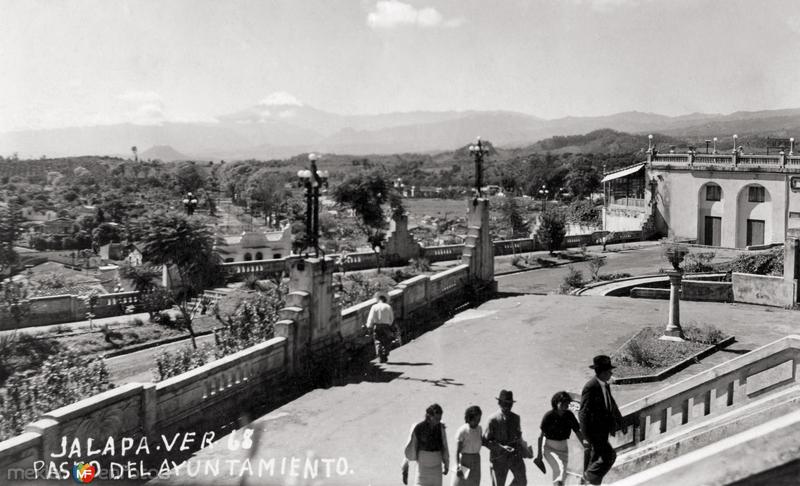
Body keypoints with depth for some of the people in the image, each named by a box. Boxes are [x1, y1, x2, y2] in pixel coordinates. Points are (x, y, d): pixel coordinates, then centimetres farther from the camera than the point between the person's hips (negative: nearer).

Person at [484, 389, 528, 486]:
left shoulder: (516, 418, 3)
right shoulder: (493, 420, -13)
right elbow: (485, 441, -13)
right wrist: (502, 447, -22)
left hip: (515, 455, 4)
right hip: (499, 457, -4)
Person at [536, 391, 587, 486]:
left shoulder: (569, 416, -5)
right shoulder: (549, 416, -17)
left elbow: (577, 432, -1)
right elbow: (541, 435, -13)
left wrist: (584, 442, -19)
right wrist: (539, 453, -12)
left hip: (563, 447, 6)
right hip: (549, 448, -5)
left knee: (563, 475, 13)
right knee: (560, 469, -26)